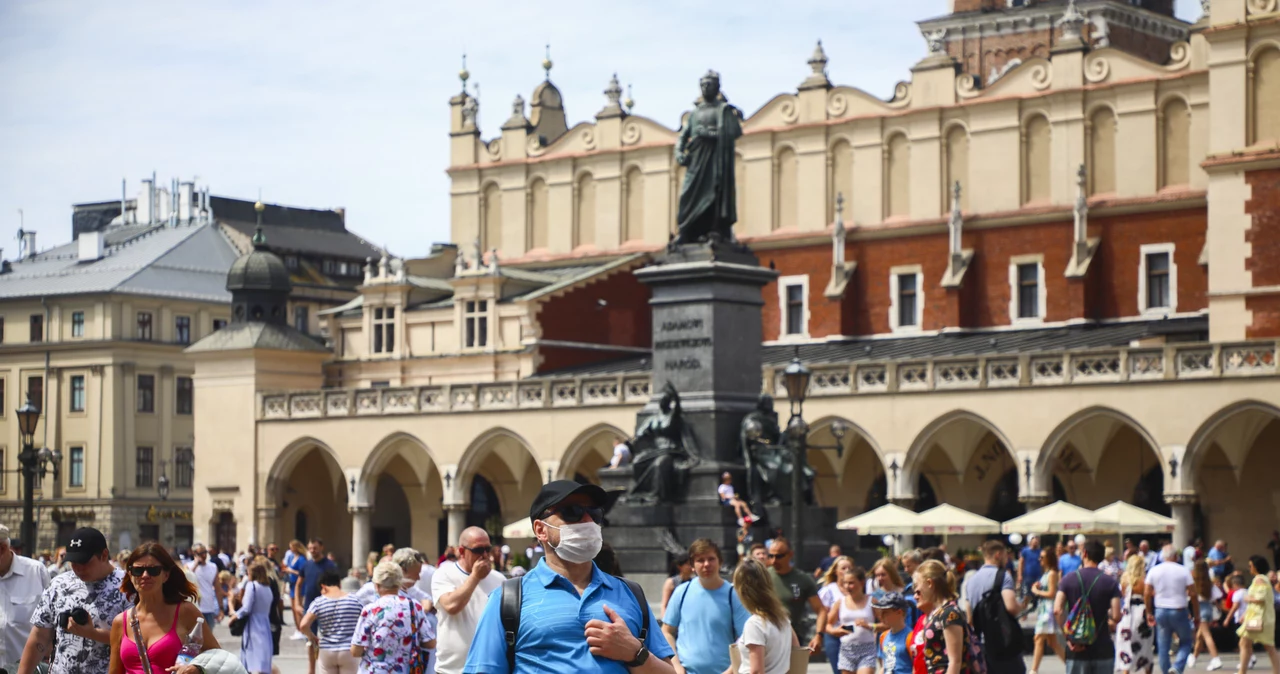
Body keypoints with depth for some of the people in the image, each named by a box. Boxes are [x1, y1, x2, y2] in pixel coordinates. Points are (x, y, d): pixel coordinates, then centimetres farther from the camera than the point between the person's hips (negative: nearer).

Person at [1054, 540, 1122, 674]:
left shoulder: (1069, 579, -2)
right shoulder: (1109, 582, -3)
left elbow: (1058, 610, -13)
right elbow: (1116, 616, -12)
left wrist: (1068, 637, -7)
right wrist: (1107, 614, 11)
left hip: (1077, 650, 0)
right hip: (1103, 648, 0)